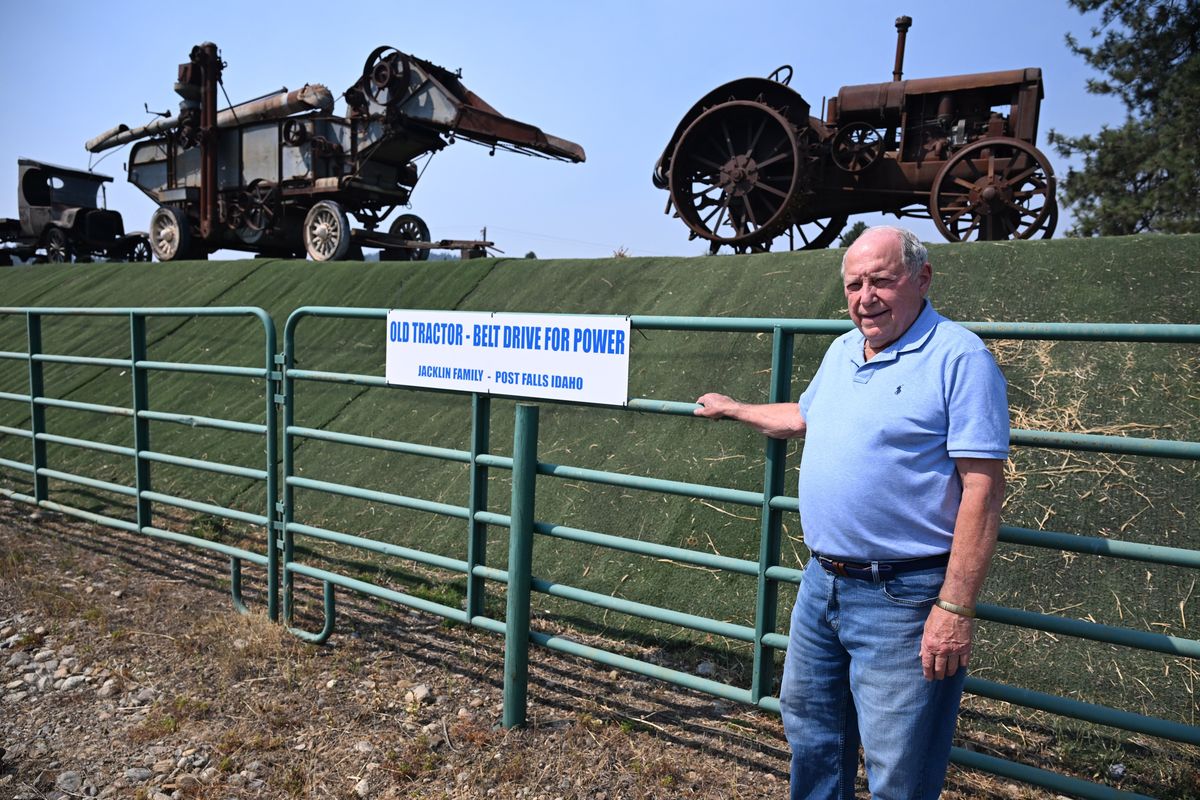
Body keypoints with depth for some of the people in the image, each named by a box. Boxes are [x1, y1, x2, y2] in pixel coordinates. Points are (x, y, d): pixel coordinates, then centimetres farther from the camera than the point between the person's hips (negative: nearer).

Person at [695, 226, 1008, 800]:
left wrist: (955, 609, -22)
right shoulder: (840, 353, 10)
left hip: (902, 600, -7)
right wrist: (733, 409, 39)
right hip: (821, 582, 8)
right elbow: (802, 417, 29)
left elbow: (982, 489, -19)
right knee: (810, 731, 24)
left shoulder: (959, 358, -15)